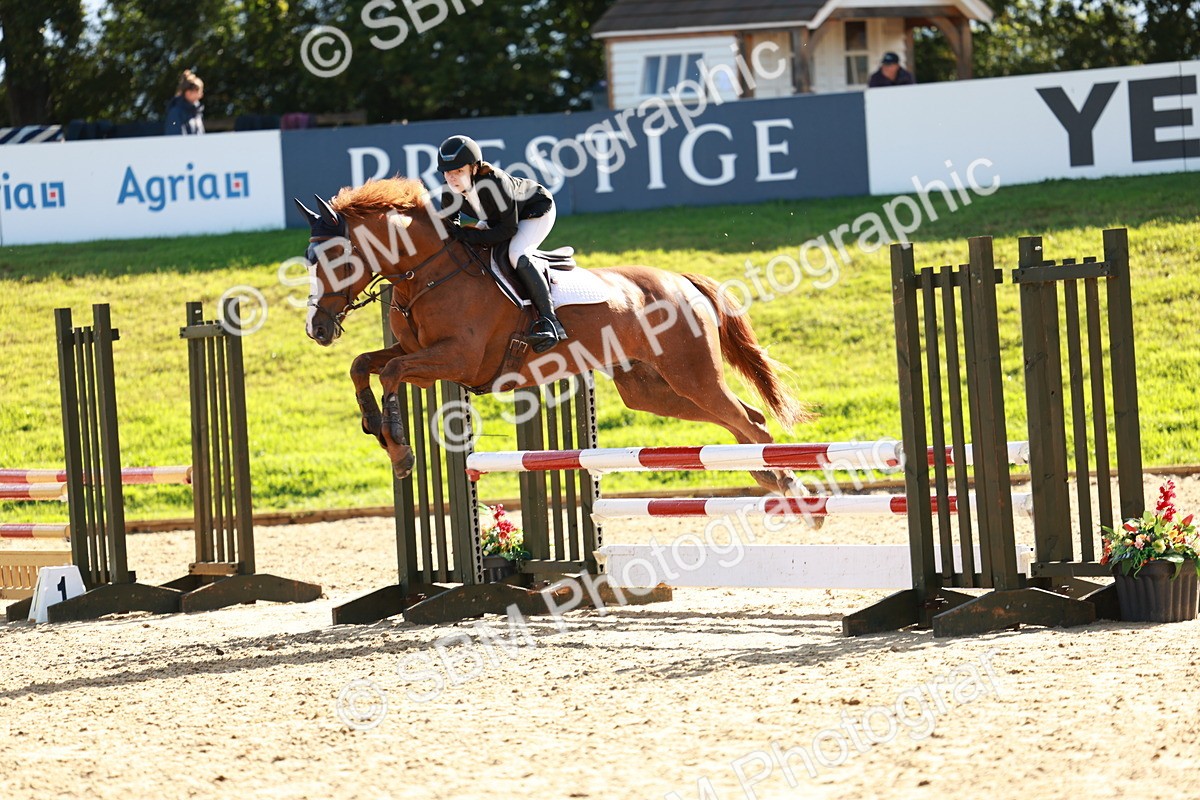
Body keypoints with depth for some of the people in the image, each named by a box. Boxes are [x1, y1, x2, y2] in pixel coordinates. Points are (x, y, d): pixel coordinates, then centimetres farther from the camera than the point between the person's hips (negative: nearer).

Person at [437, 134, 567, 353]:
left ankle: (549, 321, -31)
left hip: (537, 210, -8)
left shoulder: (493, 182, -40)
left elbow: (509, 228, -35)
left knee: (516, 255, -32)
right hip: (497, 218, 8)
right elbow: (448, 225, -2)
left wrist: (469, 236, -38)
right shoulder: (450, 193, -20)